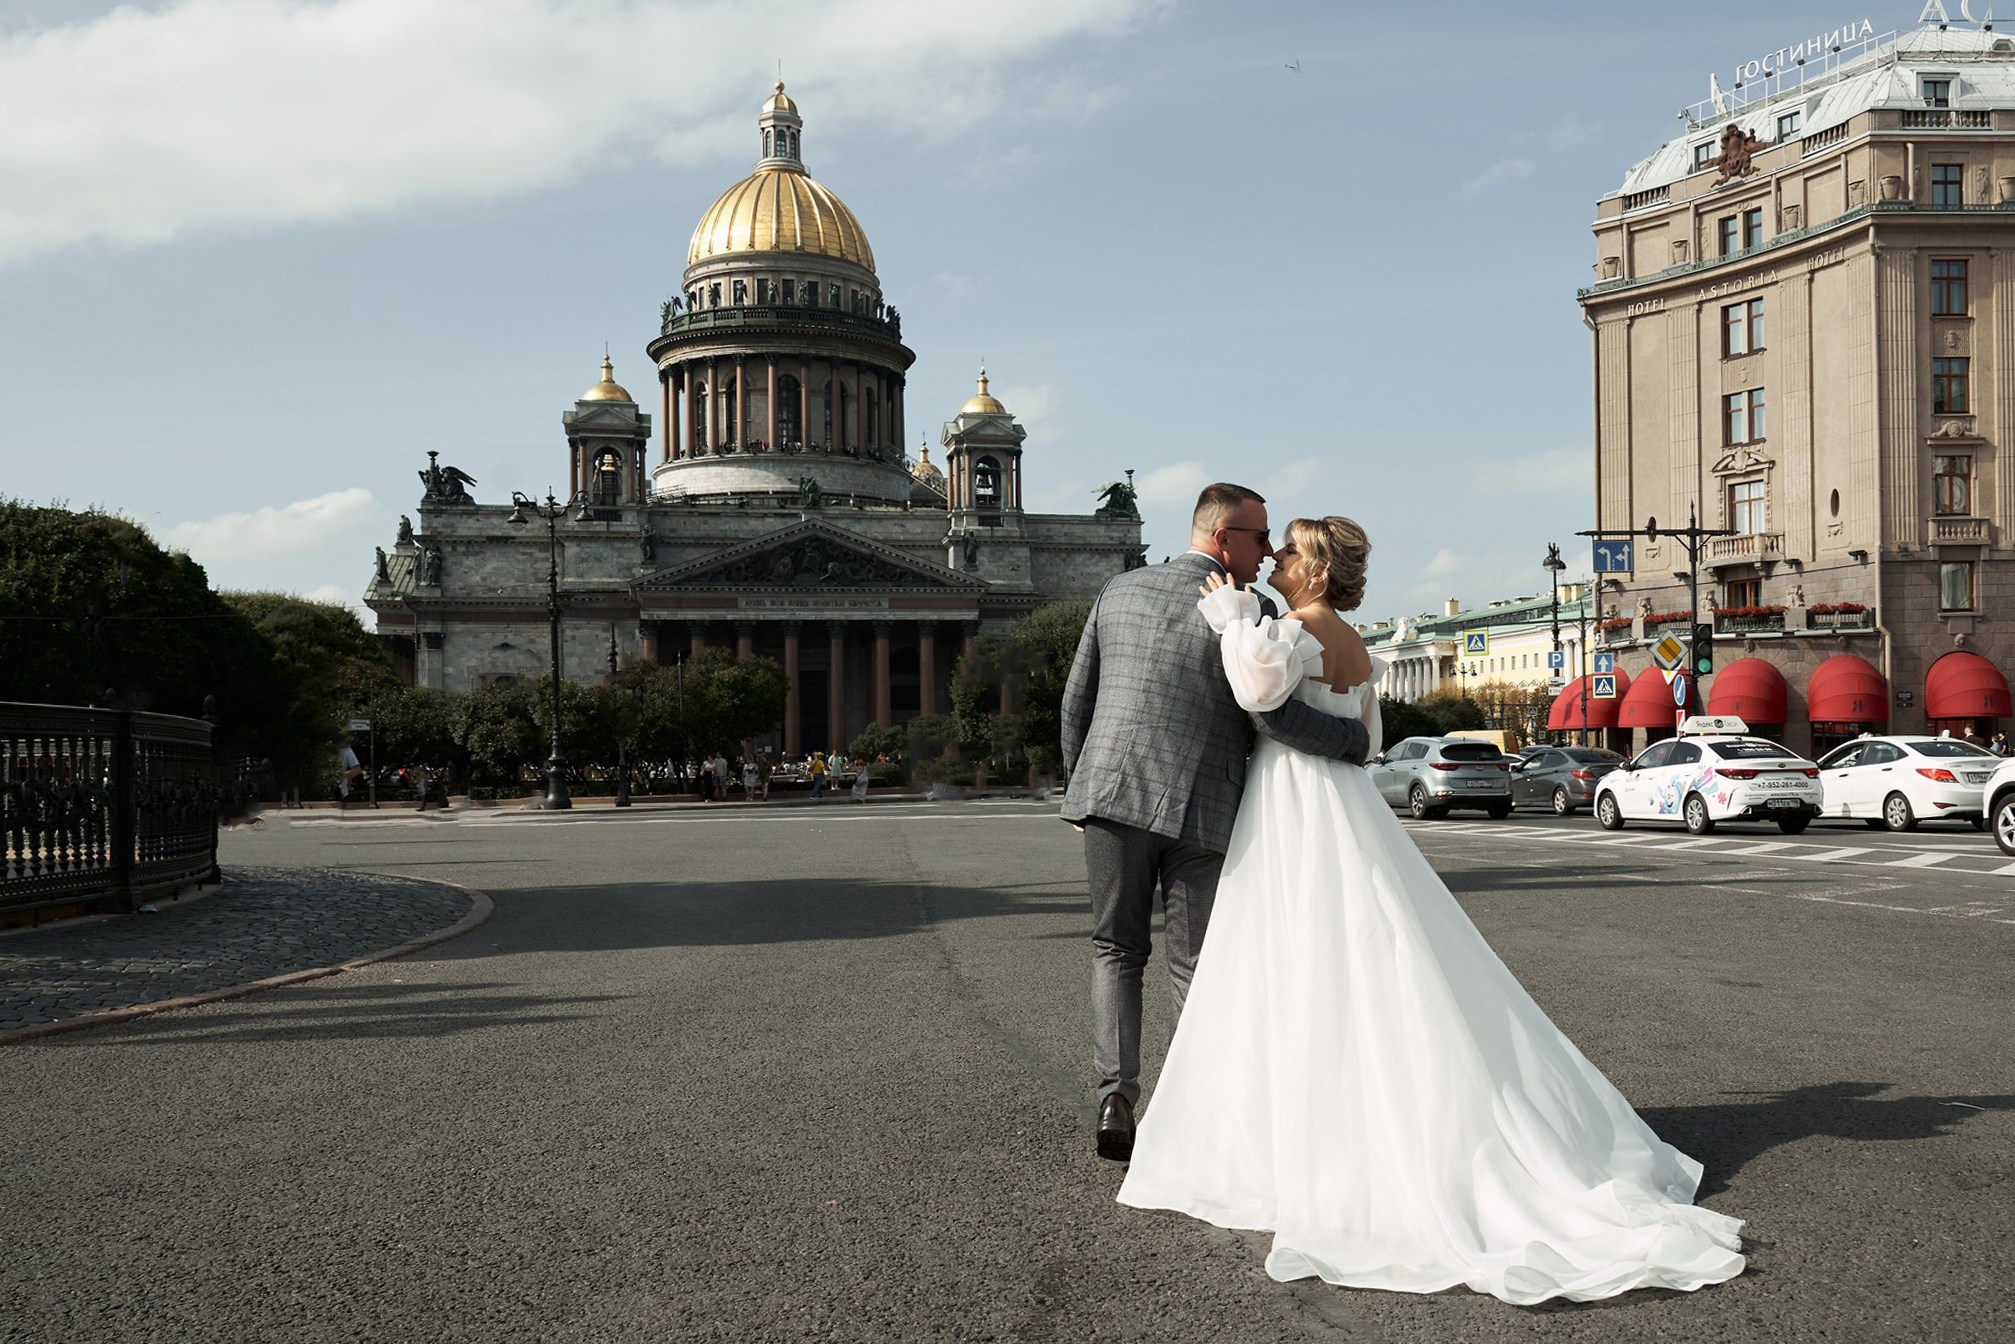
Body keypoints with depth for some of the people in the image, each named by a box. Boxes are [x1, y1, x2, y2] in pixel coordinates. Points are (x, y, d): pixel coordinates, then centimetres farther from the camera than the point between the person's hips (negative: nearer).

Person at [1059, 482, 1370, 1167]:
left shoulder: (1120, 592, 8)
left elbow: (1076, 699, 11)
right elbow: (1274, 712, -17)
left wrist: (1080, 783, 22)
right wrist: (1354, 738, -3)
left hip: (1110, 795, 3)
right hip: (1198, 809, -3)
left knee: (1116, 950, 16)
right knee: (1195, 968, 8)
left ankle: (1115, 1096, 4)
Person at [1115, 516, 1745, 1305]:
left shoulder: (1300, 630, -11)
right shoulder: (1356, 649, 17)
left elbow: (1260, 686, -32)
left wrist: (1232, 616, -18)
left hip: (1297, 821, -9)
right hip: (1344, 809, 9)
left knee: (1302, 982, -5)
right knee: (1367, 975, 10)